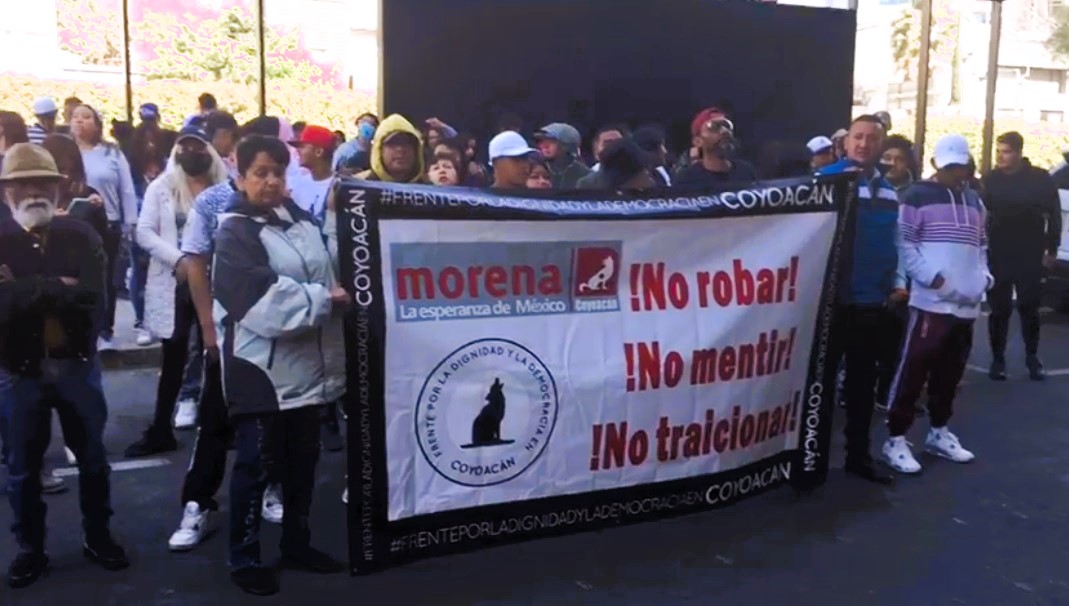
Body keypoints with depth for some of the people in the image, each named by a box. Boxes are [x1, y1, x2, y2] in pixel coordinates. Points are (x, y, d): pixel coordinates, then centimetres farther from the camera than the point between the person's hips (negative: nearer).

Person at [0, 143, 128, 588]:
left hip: (77, 364, 1)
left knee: (92, 456, 14)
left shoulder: (80, 235, -2)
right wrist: (58, 288, -22)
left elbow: (92, 296, -16)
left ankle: (98, 537, 32)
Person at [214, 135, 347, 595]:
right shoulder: (235, 231, -8)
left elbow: (327, 277, 20)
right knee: (255, 463, 2)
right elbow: (263, 299, -21)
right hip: (260, 366, -7)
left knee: (303, 459, 16)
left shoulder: (303, 222, 13)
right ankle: (244, 558, 17)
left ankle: (296, 543, 31)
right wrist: (322, 299, -17)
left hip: (305, 362, 7)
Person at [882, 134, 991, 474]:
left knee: (949, 373, 14)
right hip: (931, 301, -7)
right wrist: (932, 277, -16)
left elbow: (981, 245, 26)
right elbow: (904, 244, -8)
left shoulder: (974, 201, 20)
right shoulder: (917, 196, -2)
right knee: (913, 371, -7)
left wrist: (983, 276, 7)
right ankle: (896, 439, -1)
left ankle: (939, 432, 28)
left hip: (967, 304, 7)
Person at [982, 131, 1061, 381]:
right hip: (997, 256, 1)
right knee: (999, 309, 4)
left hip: (1030, 257, 0)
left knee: (1029, 308, 8)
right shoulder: (990, 180, -1)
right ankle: (998, 359, 14)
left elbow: (1053, 215, 0)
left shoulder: (1040, 179, -4)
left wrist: (1051, 249, -1)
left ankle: (1032, 357, 23)